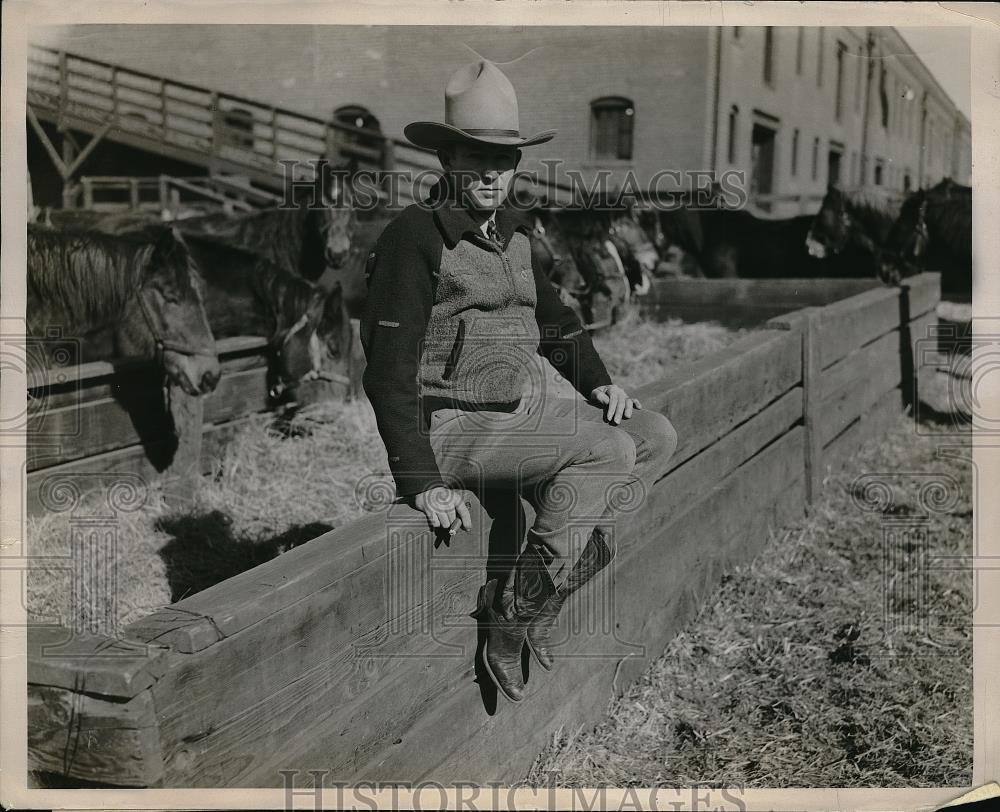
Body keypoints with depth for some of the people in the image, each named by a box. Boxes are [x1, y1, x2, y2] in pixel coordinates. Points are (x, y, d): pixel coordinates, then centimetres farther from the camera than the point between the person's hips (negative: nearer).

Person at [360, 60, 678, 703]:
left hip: (515, 413, 9)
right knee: (606, 451, -23)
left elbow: (554, 318, 28)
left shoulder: (512, 232, 12)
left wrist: (598, 383, 11)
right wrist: (423, 482, -23)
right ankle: (511, 621, -12)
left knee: (656, 435, 3)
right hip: (447, 428, -9)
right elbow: (388, 371, -18)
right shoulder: (415, 237, -13)